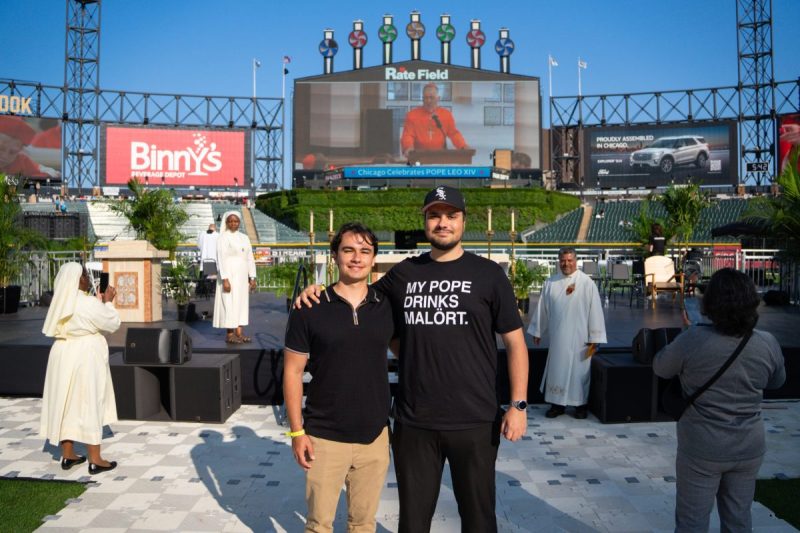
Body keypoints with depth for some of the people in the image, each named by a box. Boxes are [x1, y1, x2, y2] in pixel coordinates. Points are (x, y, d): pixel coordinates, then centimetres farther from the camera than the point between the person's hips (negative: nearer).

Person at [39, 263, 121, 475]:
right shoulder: (89, 303, -17)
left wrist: (102, 303, 16)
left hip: (63, 355, 7)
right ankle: (95, 460, 5)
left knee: (66, 403, 14)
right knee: (89, 404, -1)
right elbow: (112, 323, -8)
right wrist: (108, 302, 4)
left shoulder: (61, 302, 5)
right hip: (85, 356, -7)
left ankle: (67, 455, 23)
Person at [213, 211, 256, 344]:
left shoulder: (244, 238, 11)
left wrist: (252, 277, 7)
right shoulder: (223, 237, -5)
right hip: (229, 275, -6)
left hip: (242, 276, 6)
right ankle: (229, 334, 4)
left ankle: (239, 332, 13)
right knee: (229, 303, -2)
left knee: (242, 302, 7)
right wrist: (225, 279, -19)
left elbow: (250, 258, 13)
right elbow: (221, 259, -12)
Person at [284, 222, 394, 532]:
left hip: (375, 436, 2)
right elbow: (293, 372, -3)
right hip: (324, 438, -2)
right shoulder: (310, 310, -8)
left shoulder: (387, 307, 0)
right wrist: (297, 431, -6)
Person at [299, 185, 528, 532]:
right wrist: (319, 289, 1)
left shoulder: (487, 274, -1)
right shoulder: (405, 273, 6)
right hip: (413, 422, 3)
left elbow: (515, 342, 0)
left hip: (474, 423, -2)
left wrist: (517, 404, -7)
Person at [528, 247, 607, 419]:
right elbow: (542, 308, 11)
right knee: (557, 369, 8)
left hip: (579, 337, -3)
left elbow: (595, 311, -8)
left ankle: (581, 404, 22)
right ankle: (557, 404, 19)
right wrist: (537, 331, 15)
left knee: (579, 371, 6)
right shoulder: (551, 283, 3)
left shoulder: (587, 283, -8)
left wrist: (594, 338, -10)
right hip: (558, 337, 3)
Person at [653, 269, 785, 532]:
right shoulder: (768, 344, -10)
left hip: (702, 450, -3)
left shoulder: (693, 340, -22)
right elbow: (777, 381, 9)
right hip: (749, 449, 4)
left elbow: (660, 368, -6)